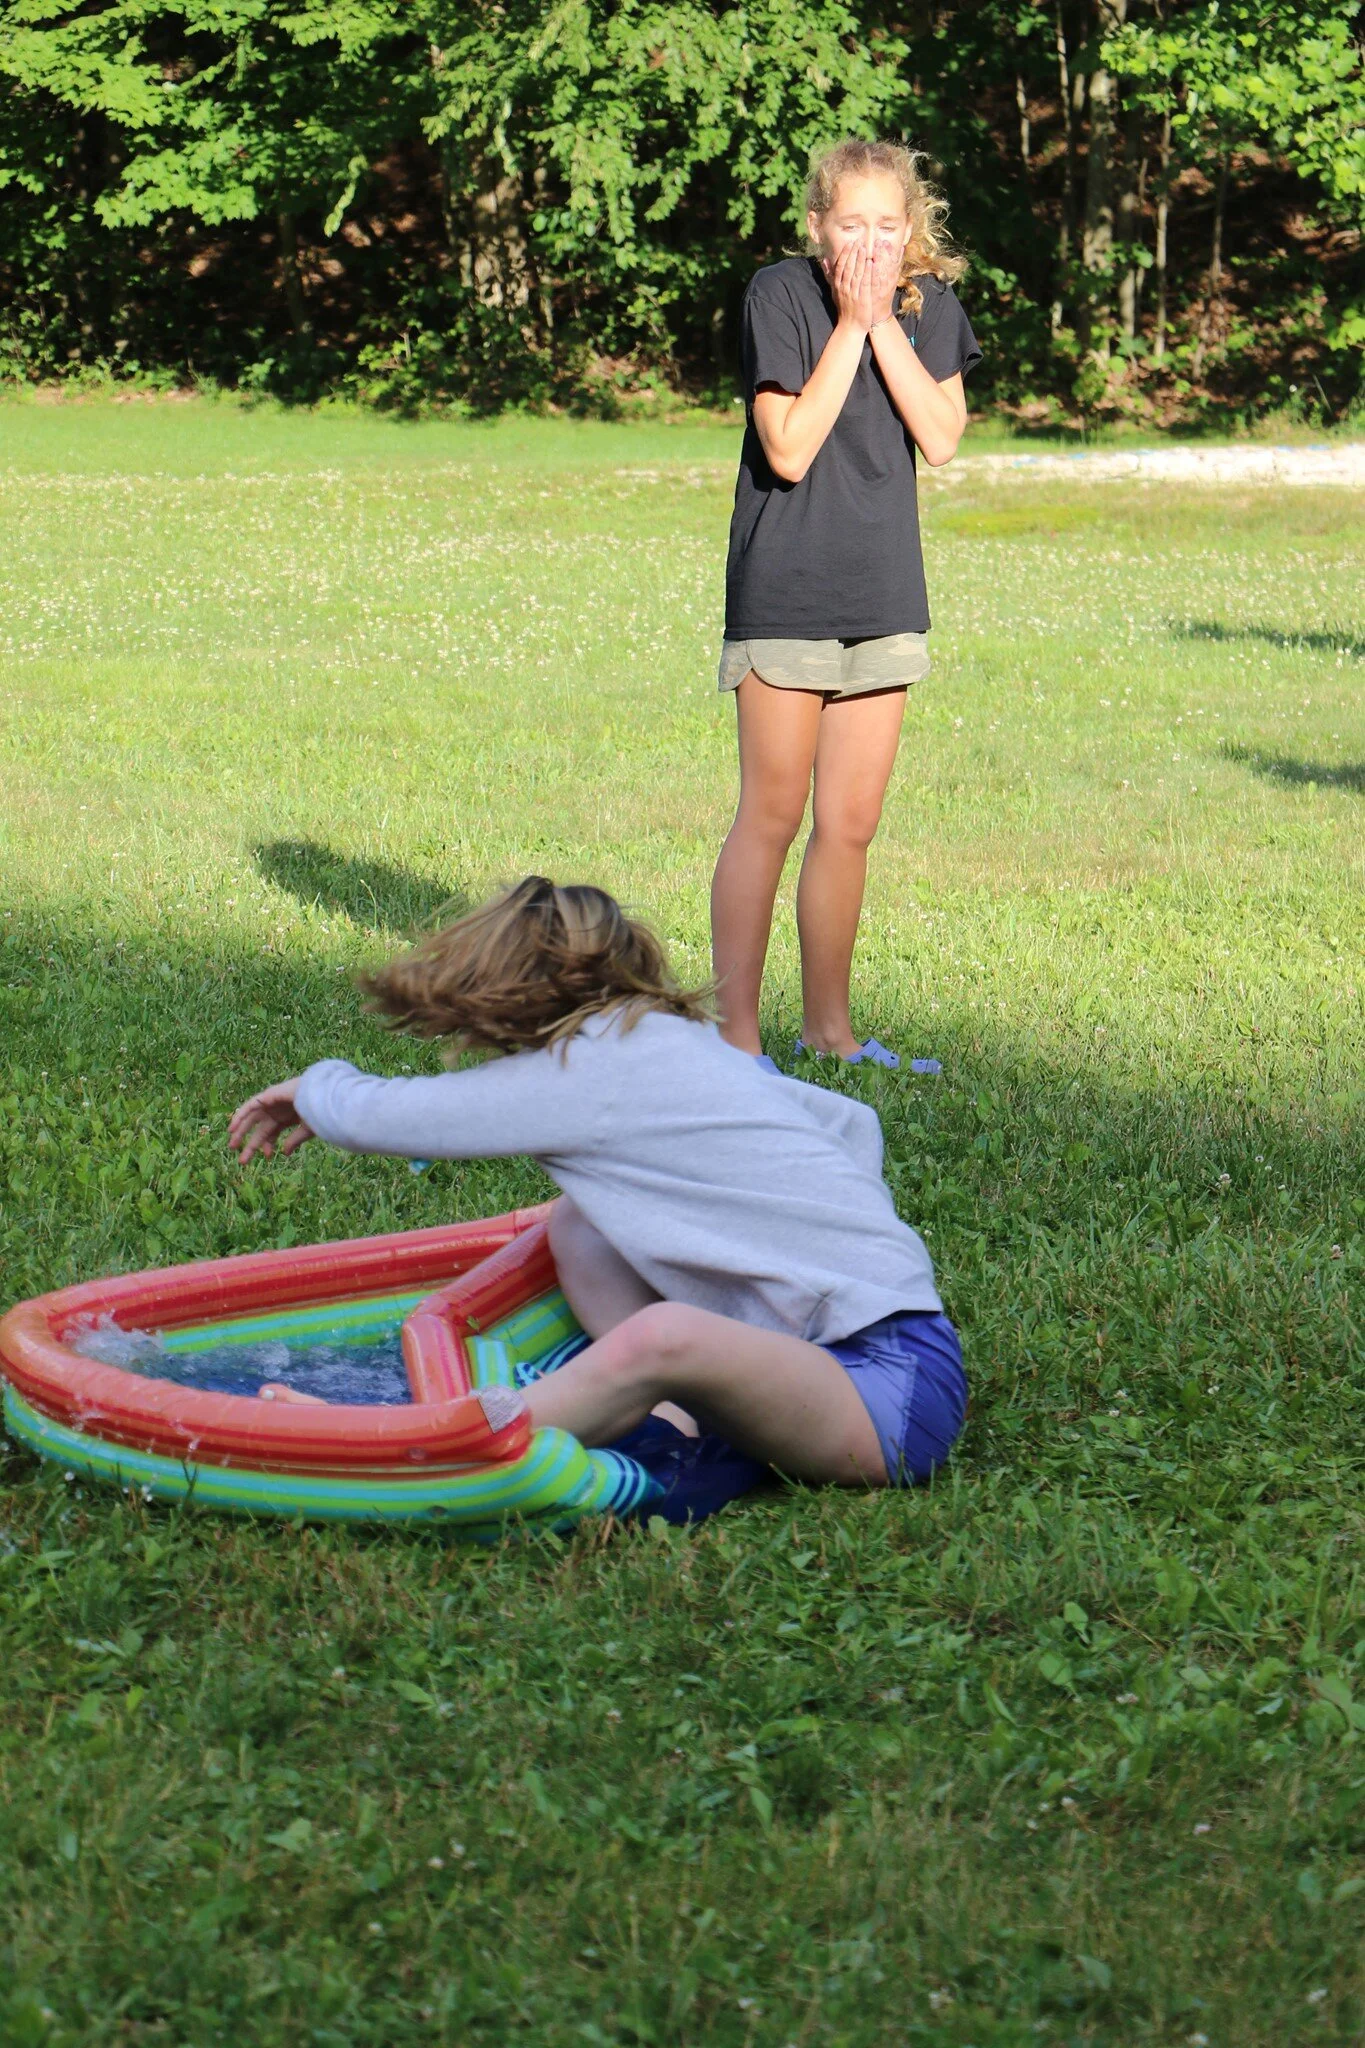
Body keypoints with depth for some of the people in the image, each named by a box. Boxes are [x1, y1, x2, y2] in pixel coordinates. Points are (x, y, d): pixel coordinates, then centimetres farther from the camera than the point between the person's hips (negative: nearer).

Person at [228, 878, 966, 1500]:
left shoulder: (592, 1068, -11)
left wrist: (317, 1083, 16)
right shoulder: (687, 1041, 15)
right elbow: (852, 1121, 29)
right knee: (576, 1223, 10)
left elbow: (366, 1116, -5)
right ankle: (679, 1432, -6)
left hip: (894, 1384, -9)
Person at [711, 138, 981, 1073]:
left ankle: (828, 1027, 19)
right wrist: (850, 323, -16)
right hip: (786, 590, -5)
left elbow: (942, 438, -7)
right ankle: (737, 1031, 2)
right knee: (772, 816, -4)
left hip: (883, 592, 5)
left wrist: (885, 323, -12)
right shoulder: (781, 294, -9)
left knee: (851, 823, 9)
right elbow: (789, 448, -16)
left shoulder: (931, 305, 5)